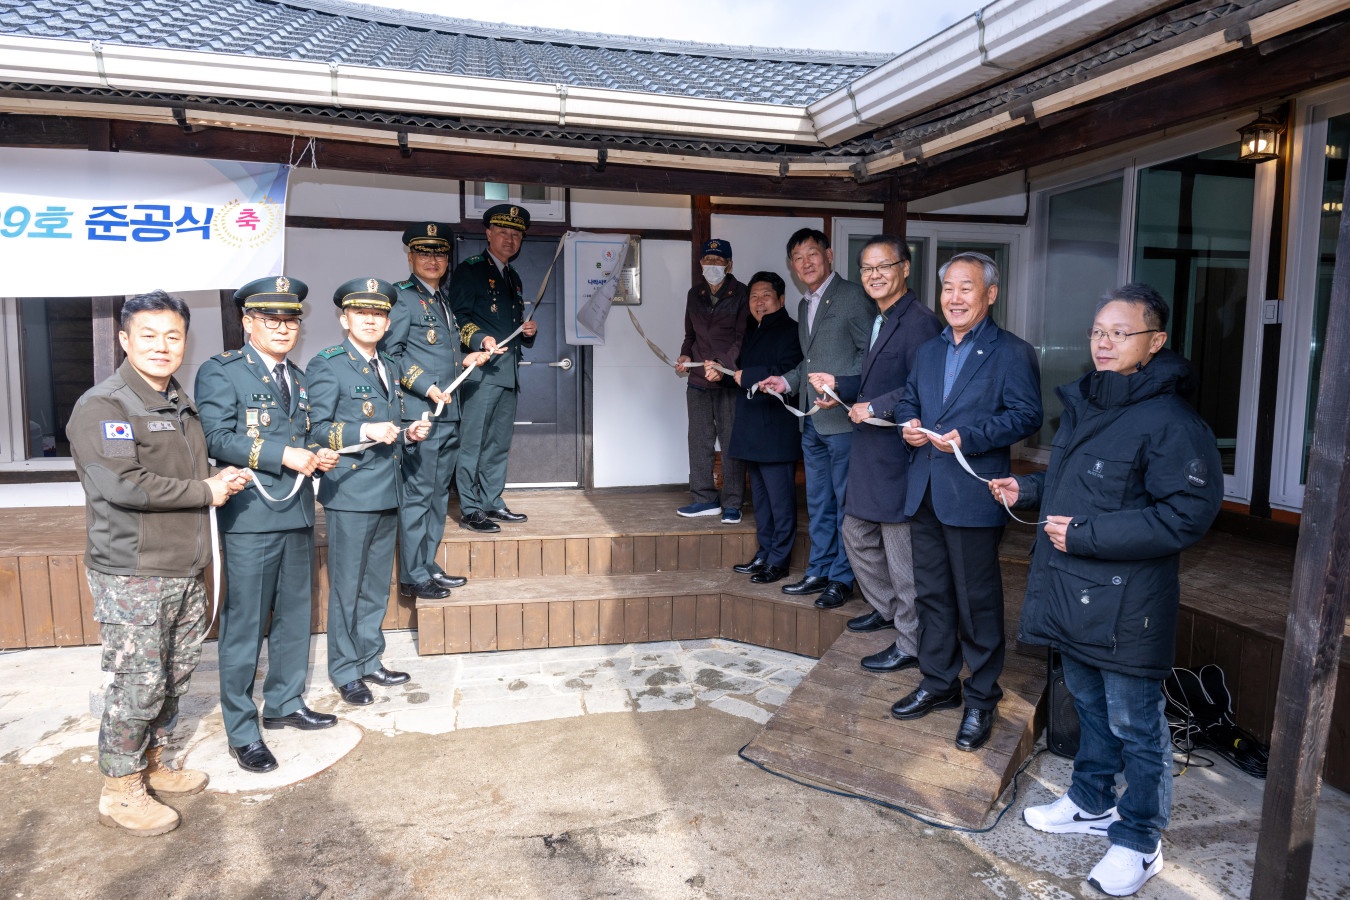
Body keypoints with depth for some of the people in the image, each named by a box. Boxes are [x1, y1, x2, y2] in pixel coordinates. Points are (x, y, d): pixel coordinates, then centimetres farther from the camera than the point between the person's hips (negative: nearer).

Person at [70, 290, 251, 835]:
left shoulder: (181, 404, 15)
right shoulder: (101, 406, -12)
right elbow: (123, 484, -23)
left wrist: (221, 477, 4)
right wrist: (206, 492, -14)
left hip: (186, 569, 8)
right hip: (132, 575, -8)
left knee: (176, 676, 16)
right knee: (138, 683, 0)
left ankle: (151, 766, 35)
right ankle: (120, 792, 18)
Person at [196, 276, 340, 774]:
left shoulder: (297, 376, 18)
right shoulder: (220, 371, -5)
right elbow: (218, 439, -15)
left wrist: (317, 457, 3)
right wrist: (284, 454, -21)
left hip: (298, 513, 7)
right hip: (251, 516, -7)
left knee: (294, 616, 17)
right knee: (244, 626, 0)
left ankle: (285, 703, 34)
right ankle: (242, 731, 13)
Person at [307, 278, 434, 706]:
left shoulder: (390, 366, 16)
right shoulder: (327, 365, -7)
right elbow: (317, 429, -13)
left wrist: (409, 432, 4)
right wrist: (366, 431, -24)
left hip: (388, 492, 7)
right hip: (349, 492, -7)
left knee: (377, 586, 15)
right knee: (346, 586, 3)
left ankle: (369, 662, 28)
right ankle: (345, 672, 17)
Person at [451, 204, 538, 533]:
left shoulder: (513, 278, 23)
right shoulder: (469, 269, -1)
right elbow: (458, 318, -9)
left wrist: (529, 330, 7)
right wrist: (481, 340, -25)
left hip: (508, 373, 8)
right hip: (481, 370, -8)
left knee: (499, 444, 12)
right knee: (474, 442, -5)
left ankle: (492, 502, 21)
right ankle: (470, 510, 0)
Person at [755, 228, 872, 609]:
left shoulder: (853, 296, -8)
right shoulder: (805, 305, 18)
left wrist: (839, 384, -22)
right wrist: (788, 381, 9)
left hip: (842, 417, -8)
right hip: (812, 420, 8)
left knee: (845, 502, 2)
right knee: (818, 503, 15)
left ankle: (842, 578, 12)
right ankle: (819, 572, 26)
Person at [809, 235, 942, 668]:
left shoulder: (919, 322, -17)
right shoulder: (881, 321, 16)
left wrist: (875, 408, -22)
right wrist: (839, 385, 7)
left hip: (898, 456, -10)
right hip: (870, 454, 11)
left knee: (901, 551, 0)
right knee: (857, 535, 21)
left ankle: (910, 644, 16)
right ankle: (885, 608, 41)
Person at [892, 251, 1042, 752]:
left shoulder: (1012, 353, -5)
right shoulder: (929, 351, 16)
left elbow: (1027, 415, -12)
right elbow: (908, 399, 22)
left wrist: (969, 437, -22)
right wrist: (909, 424, 0)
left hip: (973, 495, -6)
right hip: (925, 493, 7)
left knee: (977, 601, 3)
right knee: (931, 593, 15)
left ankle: (981, 699, 18)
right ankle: (938, 684, 30)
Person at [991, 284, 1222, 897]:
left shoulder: (1169, 421, -18)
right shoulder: (1082, 404, 9)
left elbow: (1186, 515, -23)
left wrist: (1085, 535, -23)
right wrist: (1026, 490, 5)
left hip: (1126, 606, -8)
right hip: (1073, 594, 8)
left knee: (1135, 725, 8)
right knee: (1087, 704, 23)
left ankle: (1138, 841, 27)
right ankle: (1092, 804, 43)